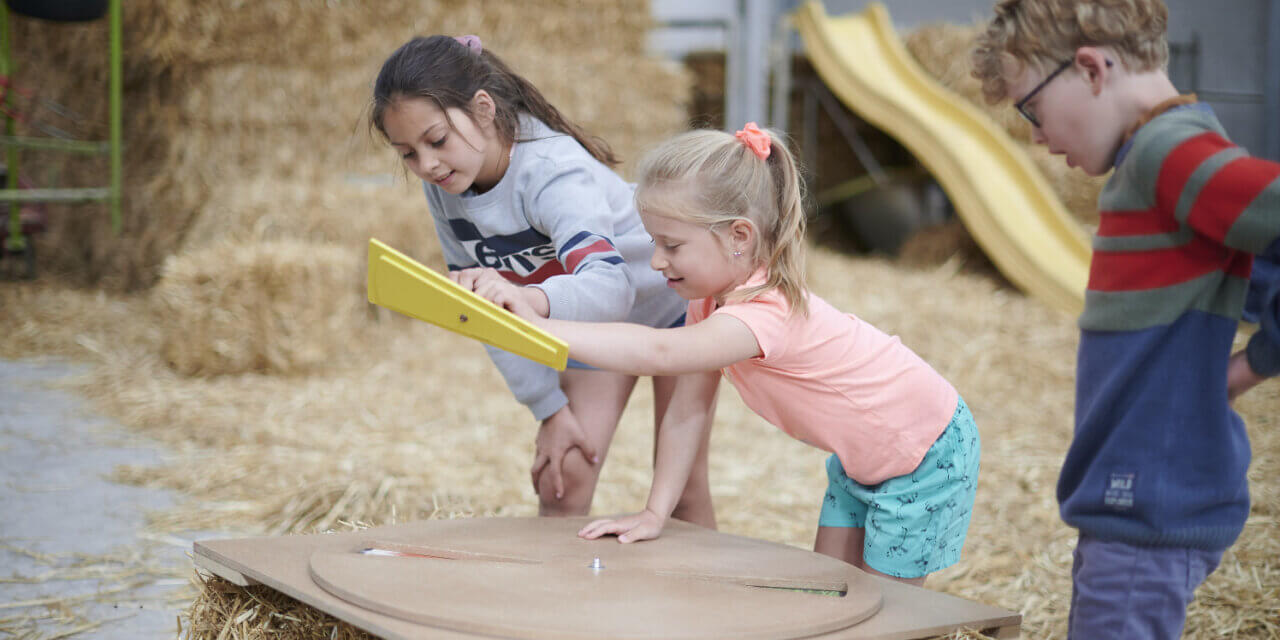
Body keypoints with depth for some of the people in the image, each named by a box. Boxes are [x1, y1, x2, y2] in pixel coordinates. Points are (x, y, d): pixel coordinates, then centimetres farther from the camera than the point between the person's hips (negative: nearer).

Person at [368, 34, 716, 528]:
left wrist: (527, 297, -73)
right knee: (560, 481, -6)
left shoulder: (552, 173, -37)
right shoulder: (443, 191, -17)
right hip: (594, 323, 5)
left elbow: (610, 285, -53)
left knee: (681, 490, -1)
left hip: (676, 300, -5)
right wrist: (549, 409, -11)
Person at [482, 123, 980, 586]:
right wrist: (656, 512, -13)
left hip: (923, 455, -9)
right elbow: (687, 408, -7)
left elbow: (658, 353, -52)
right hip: (859, 458, 9)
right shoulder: (711, 298, -6)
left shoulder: (767, 312, -37)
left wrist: (541, 327, -57)